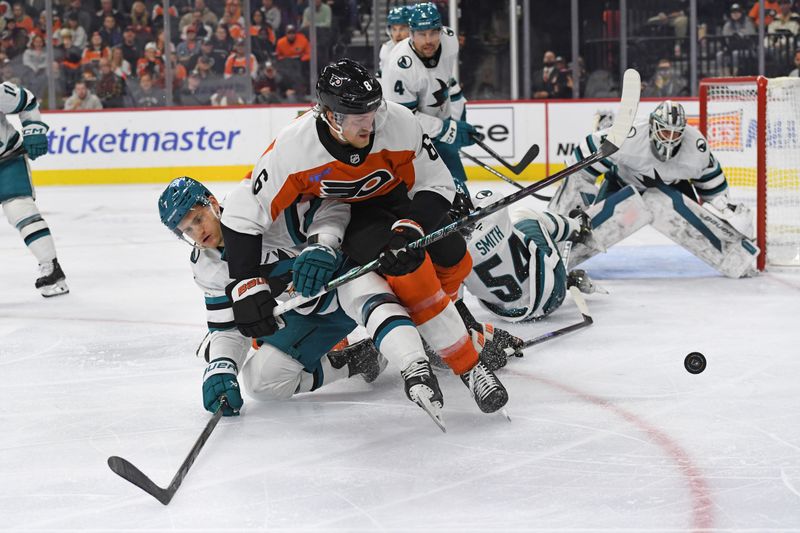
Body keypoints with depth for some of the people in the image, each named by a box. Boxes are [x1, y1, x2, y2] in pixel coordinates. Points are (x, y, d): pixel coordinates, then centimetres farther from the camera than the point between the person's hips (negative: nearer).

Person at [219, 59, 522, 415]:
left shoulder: (399, 123, -31)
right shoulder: (292, 148, -35)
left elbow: (436, 185, -19)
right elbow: (242, 219, -30)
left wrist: (412, 227, -37)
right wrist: (247, 289, -37)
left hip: (393, 198, 4)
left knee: (454, 262, -5)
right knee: (406, 263, -28)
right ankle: (467, 363, -20)